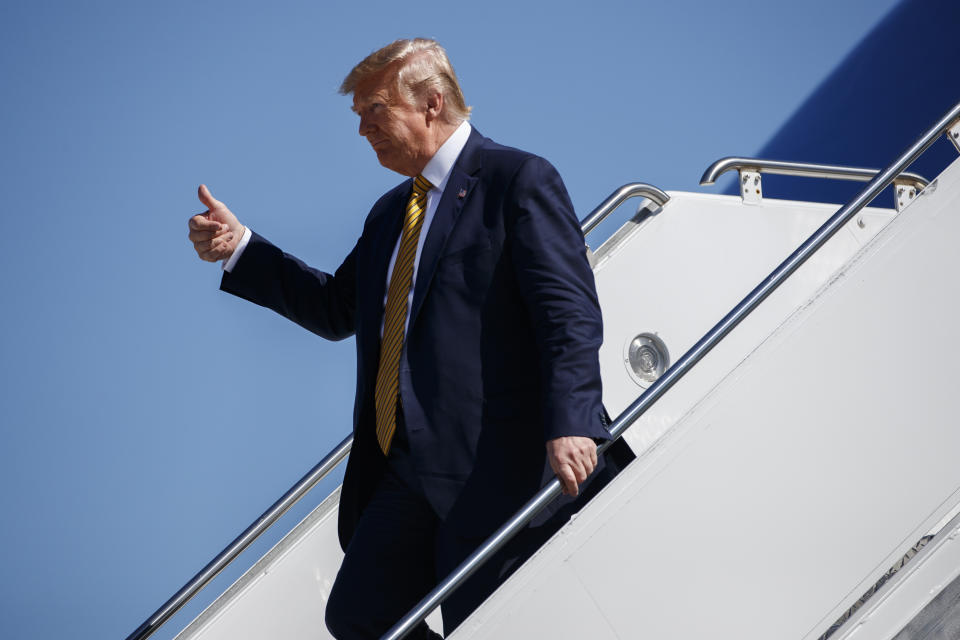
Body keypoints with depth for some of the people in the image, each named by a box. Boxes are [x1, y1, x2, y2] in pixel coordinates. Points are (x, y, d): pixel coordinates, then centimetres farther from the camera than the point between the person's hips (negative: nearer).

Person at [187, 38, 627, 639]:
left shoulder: (520, 179, -5)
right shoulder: (390, 212, 22)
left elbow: (569, 311, -16)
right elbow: (338, 309, 28)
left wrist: (568, 424, -30)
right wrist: (240, 249, 18)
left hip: (491, 471, -8)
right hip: (402, 471, 8)